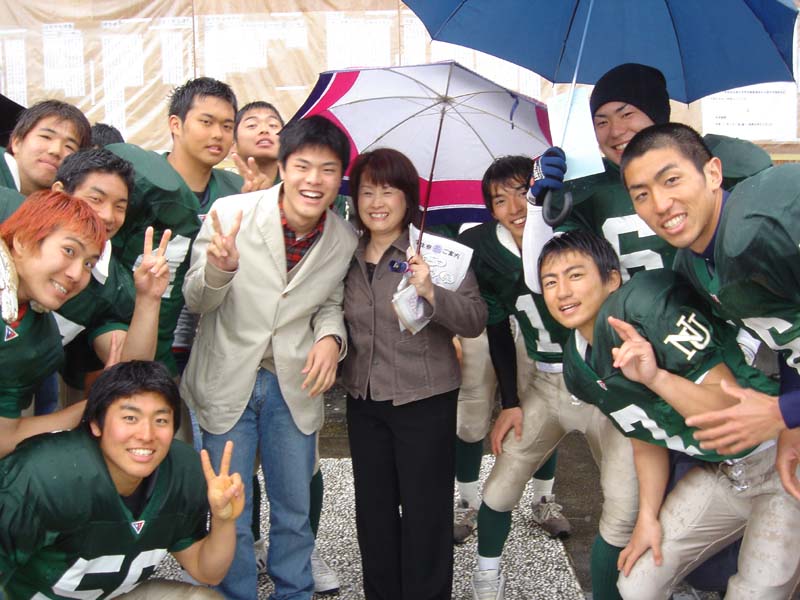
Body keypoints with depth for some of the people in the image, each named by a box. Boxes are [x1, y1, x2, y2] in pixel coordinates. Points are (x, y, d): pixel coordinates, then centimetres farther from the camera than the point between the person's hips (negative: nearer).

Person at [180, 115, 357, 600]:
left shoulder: (345, 240, -5)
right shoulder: (230, 214, -15)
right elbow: (197, 302, -10)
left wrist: (331, 338, -12)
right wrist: (220, 268, -32)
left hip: (294, 385, 3)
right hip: (228, 381, -2)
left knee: (294, 512, 17)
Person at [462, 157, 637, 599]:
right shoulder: (488, 251, -5)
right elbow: (497, 329, 6)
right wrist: (510, 403, 5)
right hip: (541, 386, 3)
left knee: (625, 512, -11)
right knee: (500, 491, 6)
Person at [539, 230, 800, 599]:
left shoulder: (645, 306, -23)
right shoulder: (578, 368, 0)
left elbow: (734, 410, -24)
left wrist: (655, 377, -39)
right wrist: (648, 518, 5)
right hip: (718, 472, 7)